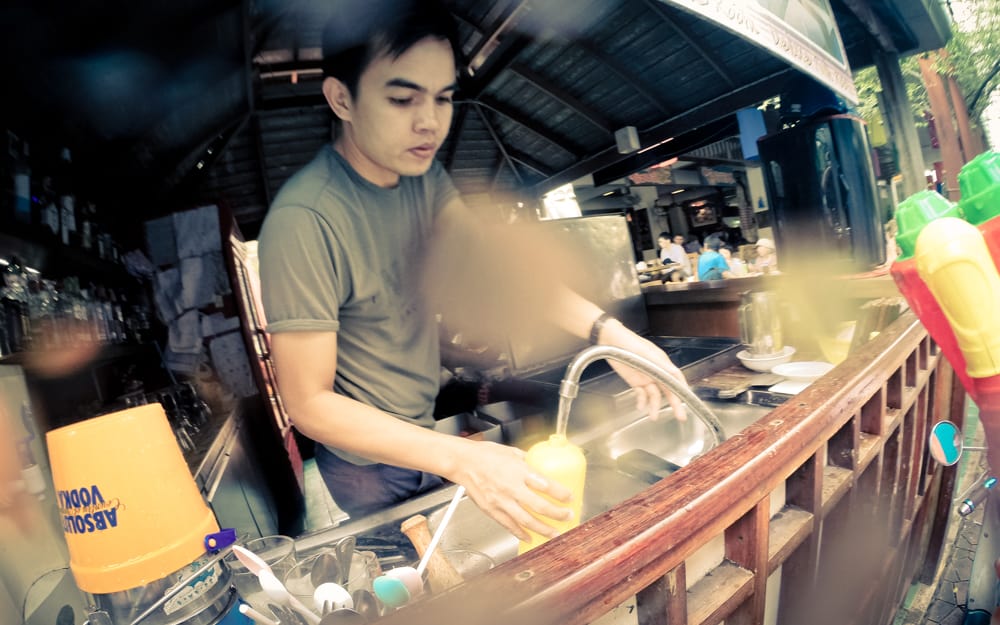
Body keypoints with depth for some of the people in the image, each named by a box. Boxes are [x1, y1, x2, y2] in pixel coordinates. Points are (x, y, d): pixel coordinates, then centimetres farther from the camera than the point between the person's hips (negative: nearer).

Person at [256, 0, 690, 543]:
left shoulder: (419, 171, -5)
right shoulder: (302, 220, -30)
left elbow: (489, 254, -15)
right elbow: (309, 404, -27)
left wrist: (605, 329, -29)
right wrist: (460, 459, -38)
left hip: (426, 431, 7)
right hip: (370, 466, -6)